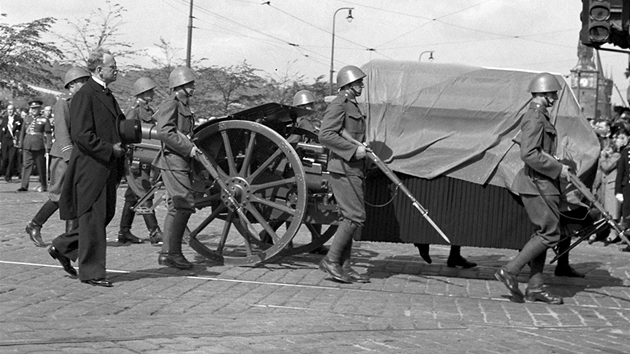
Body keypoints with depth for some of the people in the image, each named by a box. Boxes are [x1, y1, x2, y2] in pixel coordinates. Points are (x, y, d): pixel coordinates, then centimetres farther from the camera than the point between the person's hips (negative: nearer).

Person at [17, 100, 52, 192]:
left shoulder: (44, 120, 0)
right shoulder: (27, 119, 12)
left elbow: (48, 134, -2)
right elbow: (22, 132, 15)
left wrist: (48, 148, -8)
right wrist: (20, 145, 10)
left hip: (39, 146, -3)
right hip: (27, 146, 3)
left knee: (41, 166, 5)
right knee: (26, 165, -3)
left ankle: (43, 185, 16)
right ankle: (24, 186, -4)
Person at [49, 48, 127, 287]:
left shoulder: (108, 96, 16)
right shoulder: (84, 95, -13)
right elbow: (81, 135, -19)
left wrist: (120, 148, 10)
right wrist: (109, 149, -17)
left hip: (107, 167, 9)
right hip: (90, 167, -9)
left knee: (106, 215, 13)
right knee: (93, 218, -2)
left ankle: (63, 247, 27)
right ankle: (91, 272, 7)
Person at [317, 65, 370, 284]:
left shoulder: (353, 106, 21)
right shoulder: (338, 105, -10)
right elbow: (325, 135, -20)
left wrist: (364, 150, 16)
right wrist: (354, 149, -20)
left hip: (353, 169, 10)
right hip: (343, 168, -10)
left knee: (349, 218, 9)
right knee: (355, 216, -13)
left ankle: (344, 266, 11)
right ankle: (331, 260, -7)